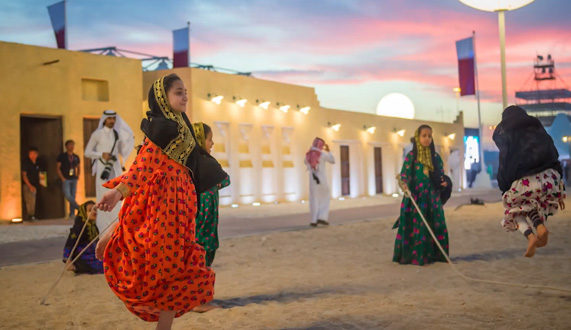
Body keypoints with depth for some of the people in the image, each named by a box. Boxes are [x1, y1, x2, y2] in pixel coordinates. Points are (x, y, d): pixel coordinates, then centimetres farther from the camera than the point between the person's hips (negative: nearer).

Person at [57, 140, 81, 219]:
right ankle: (79, 208, -11)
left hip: (74, 179, 4)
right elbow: (58, 168, 1)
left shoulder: (76, 157, 13)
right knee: (67, 195, -18)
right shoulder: (62, 156, 2)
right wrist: (62, 178, -9)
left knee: (73, 196, 1)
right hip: (66, 179, -3)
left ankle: (72, 213, 4)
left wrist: (78, 176, 8)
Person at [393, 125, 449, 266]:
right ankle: (416, 256, 3)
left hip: (432, 196, 4)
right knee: (416, 225, -4)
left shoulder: (436, 156, 10)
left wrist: (444, 182, -7)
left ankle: (434, 254, 16)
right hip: (416, 197, -4)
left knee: (437, 226, 4)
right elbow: (404, 174, -8)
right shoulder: (411, 156, -2)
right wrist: (405, 184, -27)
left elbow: (441, 174, 13)